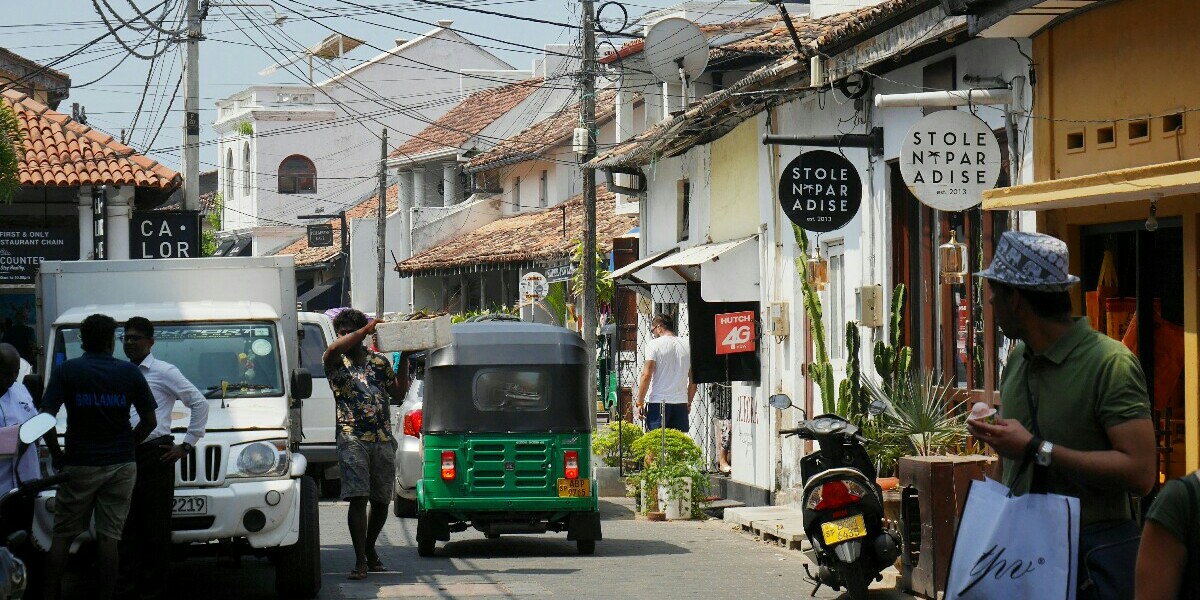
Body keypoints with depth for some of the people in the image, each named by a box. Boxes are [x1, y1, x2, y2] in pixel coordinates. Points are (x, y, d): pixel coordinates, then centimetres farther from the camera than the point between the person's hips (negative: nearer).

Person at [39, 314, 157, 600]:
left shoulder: (66, 371, -4)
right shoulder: (129, 372, 0)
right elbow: (150, 421, 3)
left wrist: (56, 455, 0)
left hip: (78, 466, -1)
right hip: (120, 467, 1)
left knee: (62, 536, 8)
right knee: (108, 537, 3)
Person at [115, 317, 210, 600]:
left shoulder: (164, 372, -1)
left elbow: (199, 403, -1)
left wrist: (186, 445, -3)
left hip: (154, 456, -5)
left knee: (155, 528, -2)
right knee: (126, 527, 2)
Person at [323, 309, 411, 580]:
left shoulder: (379, 361, 15)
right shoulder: (335, 362, 5)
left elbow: (399, 394, 14)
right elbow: (333, 349, -20)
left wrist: (404, 360, 6)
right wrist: (367, 329, -18)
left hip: (383, 439, 4)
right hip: (352, 438, -4)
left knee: (381, 501, 10)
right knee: (358, 499, -12)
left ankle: (369, 548, 30)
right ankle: (361, 561, -11)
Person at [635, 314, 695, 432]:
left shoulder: (655, 344, -4)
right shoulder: (687, 346, 11)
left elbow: (647, 375, -10)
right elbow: (693, 380, 14)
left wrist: (640, 403, -6)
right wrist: (688, 403, 23)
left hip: (658, 402, -5)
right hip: (681, 402, 5)